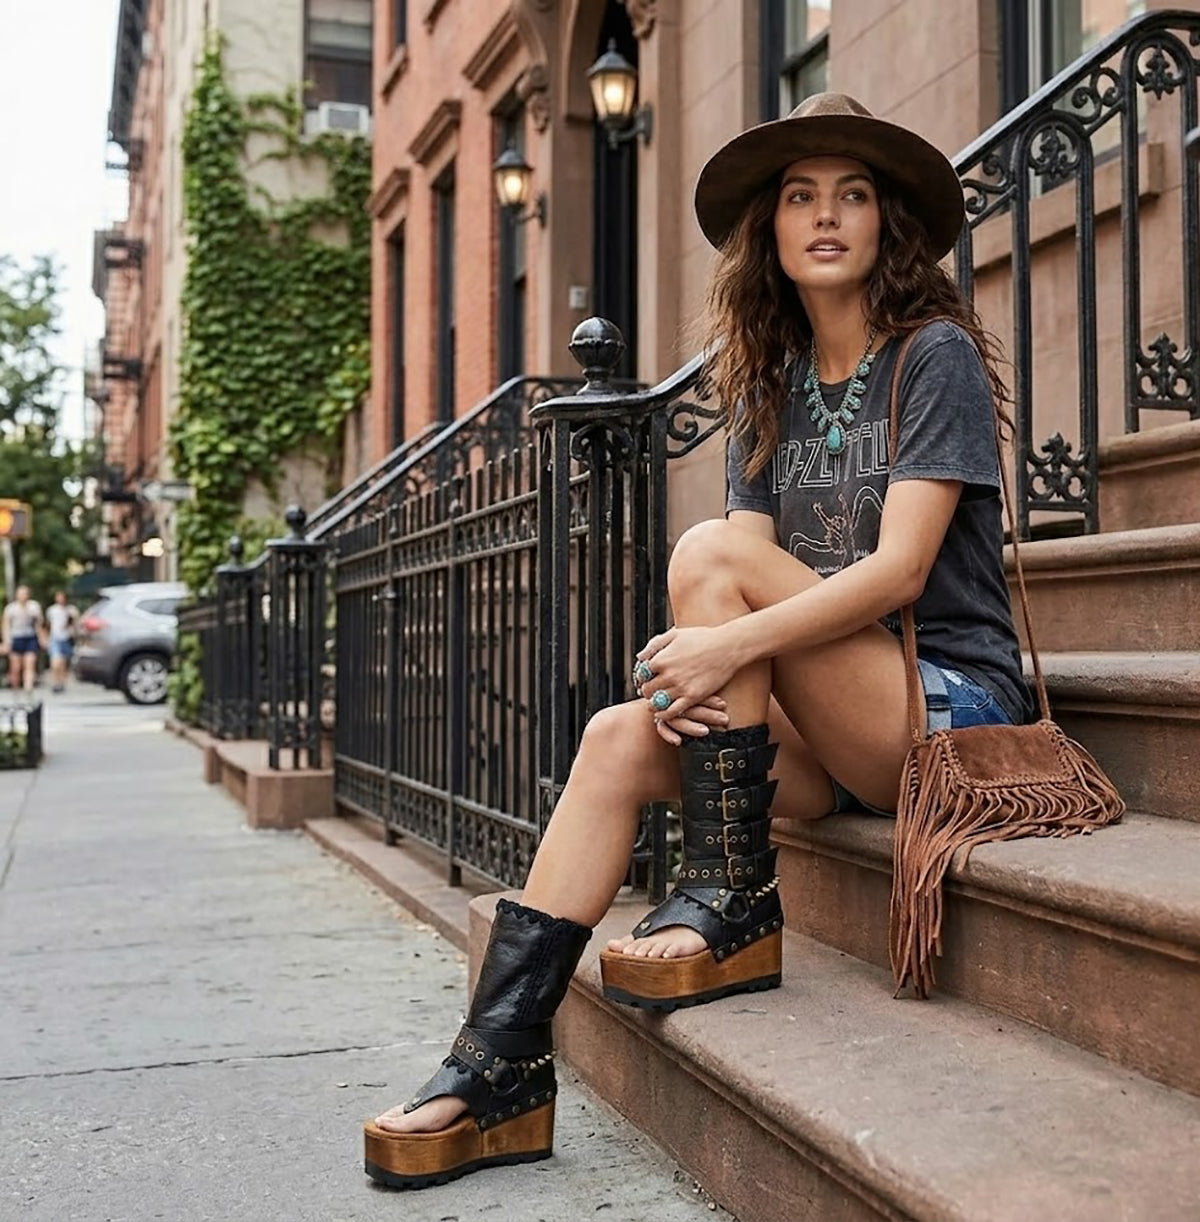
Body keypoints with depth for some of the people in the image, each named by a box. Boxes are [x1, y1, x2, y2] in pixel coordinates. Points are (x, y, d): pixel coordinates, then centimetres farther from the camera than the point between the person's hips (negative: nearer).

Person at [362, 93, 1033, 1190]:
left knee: (712, 552, -23)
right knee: (619, 739, -17)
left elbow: (900, 571, -18)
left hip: (951, 701, -6)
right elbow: (752, 601, 3)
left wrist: (732, 644, -29)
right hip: (837, 744, 6)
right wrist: (695, 672, -19)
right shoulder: (772, 386, 13)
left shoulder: (935, 357, -5)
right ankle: (502, 1064, -18)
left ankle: (730, 902, -18)